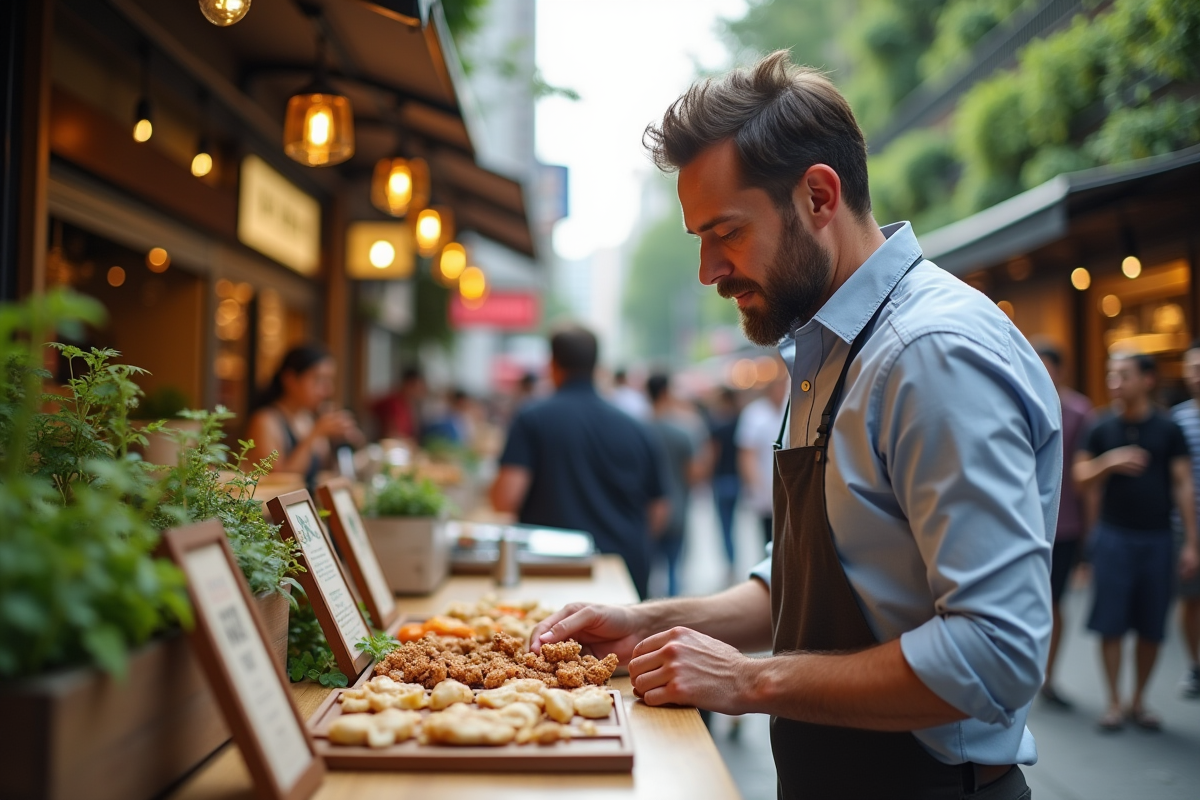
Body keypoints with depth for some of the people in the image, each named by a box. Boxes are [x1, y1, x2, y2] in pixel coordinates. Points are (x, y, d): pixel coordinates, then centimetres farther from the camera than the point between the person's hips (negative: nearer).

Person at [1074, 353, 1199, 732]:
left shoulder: (1168, 429, 1)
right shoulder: (1102, 429, 2)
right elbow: (1081, 478, 2)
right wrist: (1110, 462, -18)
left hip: (1157, 538, 0)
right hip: (1113, 536, 0)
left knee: (1151, 627, 7)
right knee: (1111, 623, 0)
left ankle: (1138, 701, 21)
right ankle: (1114, 702, 12)